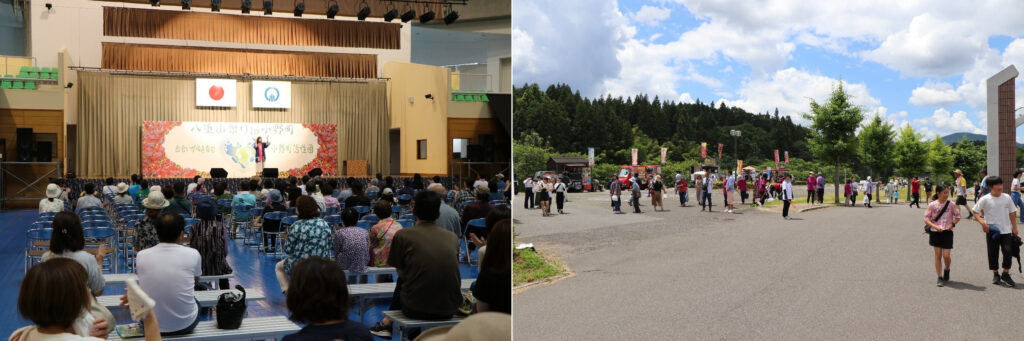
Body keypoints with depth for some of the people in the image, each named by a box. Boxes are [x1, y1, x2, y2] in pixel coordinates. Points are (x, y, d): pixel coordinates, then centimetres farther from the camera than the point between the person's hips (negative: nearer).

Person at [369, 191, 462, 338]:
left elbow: (400, 270, 11)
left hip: (416, 309, -3)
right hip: (450, 309, 3)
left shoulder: (403, 235, -3)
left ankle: (388, 323, 44)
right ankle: (388, 323, 45)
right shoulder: (453, 237, 6)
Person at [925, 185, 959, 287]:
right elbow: (926, 219, -4)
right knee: (938, 255, 3)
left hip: (947, 232, 0)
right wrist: (935, 226, -18)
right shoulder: (932, 205, -5)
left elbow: (958, 216, 8)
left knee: (946, 255, -5)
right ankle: (940, 278, 10)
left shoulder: (951, 204, -2)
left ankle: (947, 269, 27)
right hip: (935, 232, 0)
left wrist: (952, 224, -10)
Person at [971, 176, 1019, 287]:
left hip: (1006, 230, 2)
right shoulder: (985, 199, -7)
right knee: (993, 253, 6)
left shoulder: (1007, 198, 1)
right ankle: (995, 274, 21)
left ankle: (1005, 274, 10)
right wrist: (982, 222, -15)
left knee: (1008, 252, -6)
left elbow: (1012, 213, 9)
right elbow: (975, 211, -1)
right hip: (992, 231, -2)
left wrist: (1014, 228, 7)